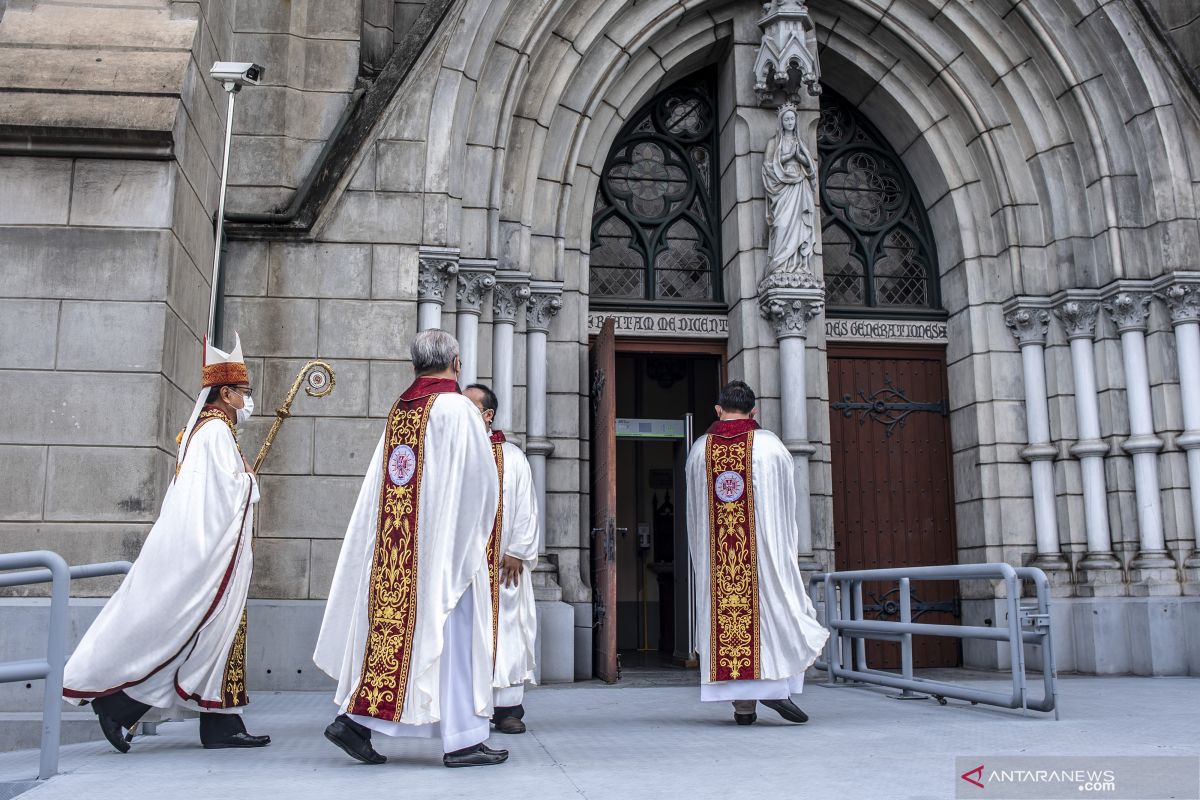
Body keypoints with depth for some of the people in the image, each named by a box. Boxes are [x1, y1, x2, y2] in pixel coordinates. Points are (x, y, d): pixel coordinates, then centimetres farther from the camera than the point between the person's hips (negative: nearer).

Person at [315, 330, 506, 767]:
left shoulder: (397, 412, 10)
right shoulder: (458, 409, -10)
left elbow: (379, 485, 11)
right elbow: (483, 484, -9)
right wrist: (474, 537, 8)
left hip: (394, 548, 7)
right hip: (445, 545, -6)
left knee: (391, 630, 13)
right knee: (453, 635, 0)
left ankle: (355, 717, 13)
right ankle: (462, 741, 5)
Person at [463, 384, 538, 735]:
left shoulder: (512, 457, 7)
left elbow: (526, 508, 4)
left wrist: (516, 552, -4)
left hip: (500, 564, -1)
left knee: (504, 627, 0)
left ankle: (508, 707, 5)